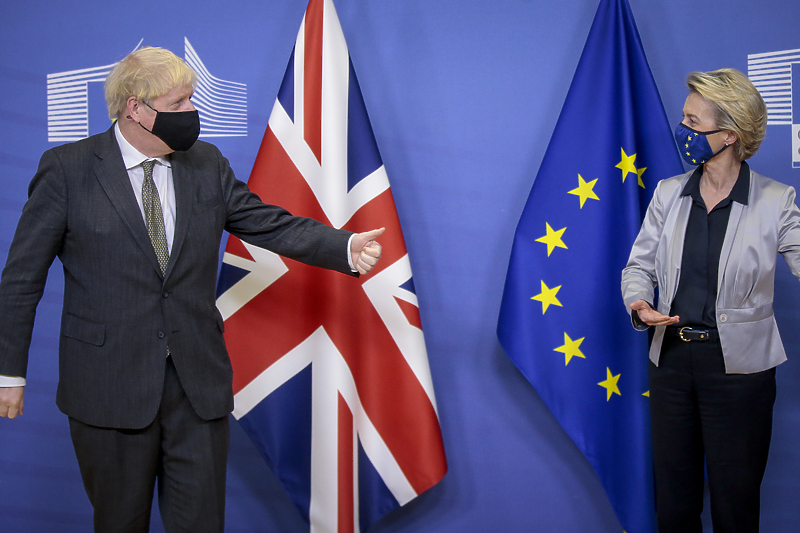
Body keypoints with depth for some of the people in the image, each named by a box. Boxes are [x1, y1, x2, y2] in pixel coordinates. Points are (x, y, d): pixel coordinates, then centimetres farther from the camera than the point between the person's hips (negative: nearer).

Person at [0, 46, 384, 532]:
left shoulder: (207, 164, 6)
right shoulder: (67, 169, -5)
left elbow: (271, 224, 6)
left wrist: (347, 247, -9)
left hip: (199, 379, 3)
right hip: (109, 380, -3)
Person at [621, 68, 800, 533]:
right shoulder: (669, 193, 5)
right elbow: (640, 265, 9)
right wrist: (639, 303, -11)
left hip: (739, 364, -3)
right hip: (672, 357, 3)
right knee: (673, 494, 14)